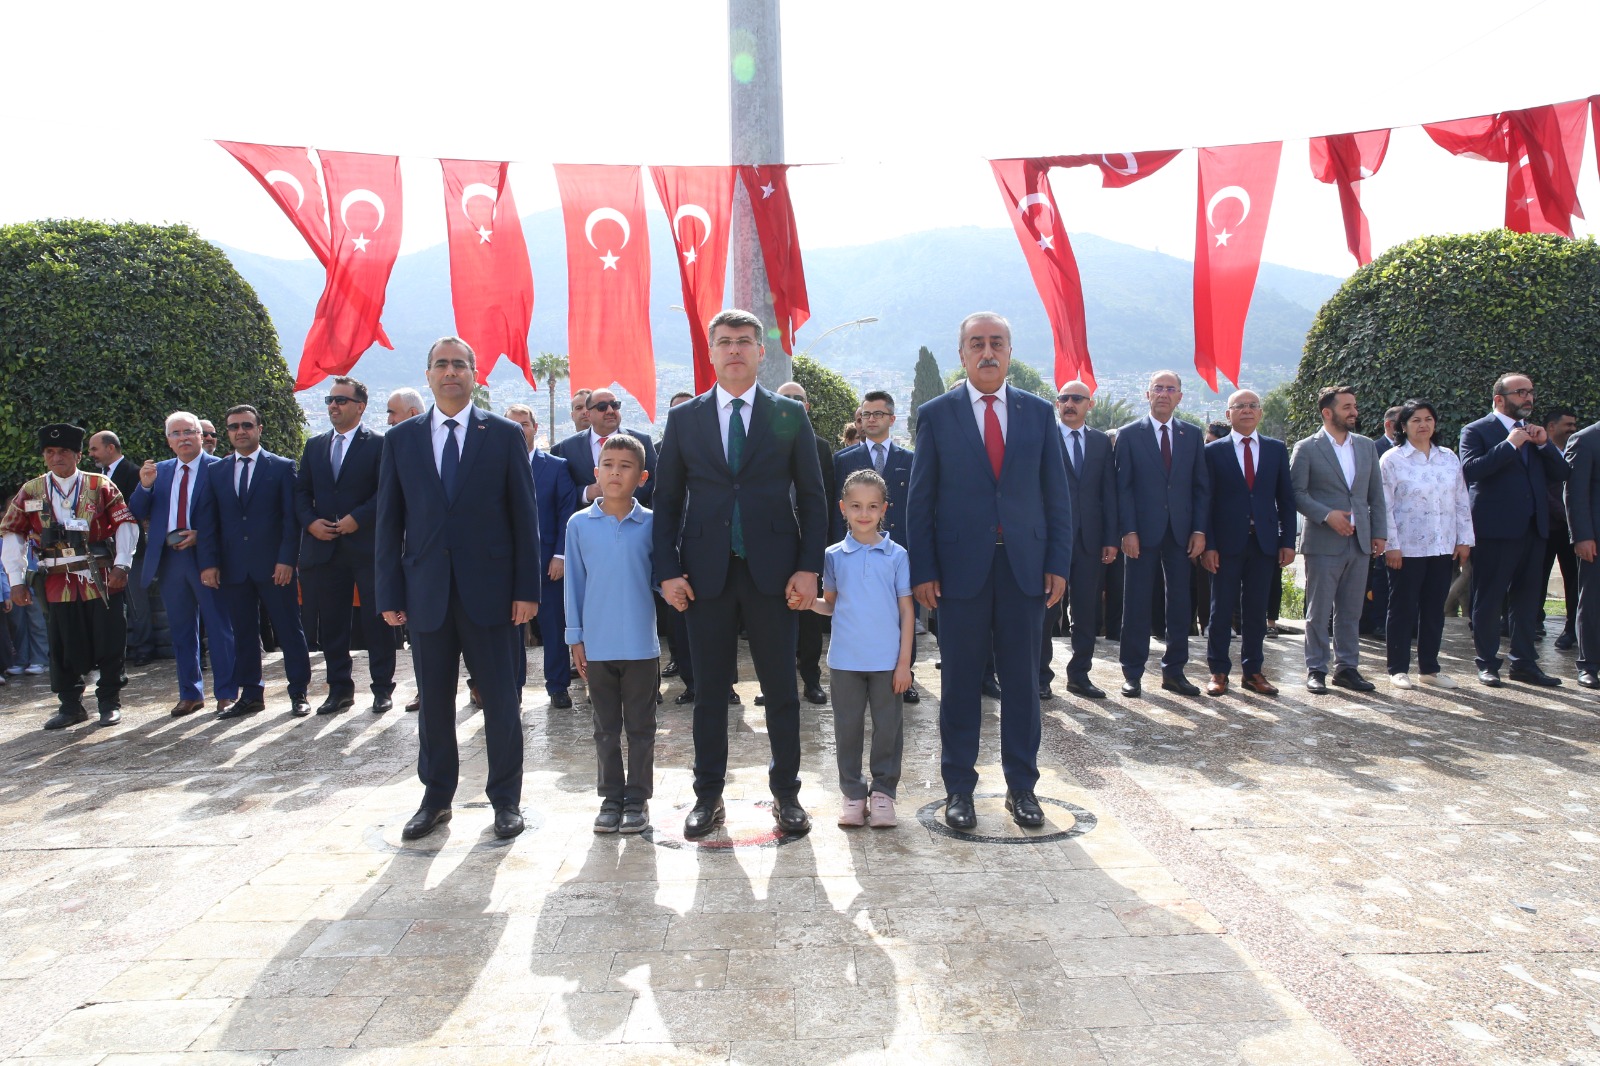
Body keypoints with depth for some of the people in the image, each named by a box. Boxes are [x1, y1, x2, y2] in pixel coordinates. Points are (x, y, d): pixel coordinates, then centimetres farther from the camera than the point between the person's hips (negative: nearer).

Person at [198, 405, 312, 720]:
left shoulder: (282, 467, 3)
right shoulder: (214, 471, 12)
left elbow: (291, 517, -2)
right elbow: (207, 520, 9)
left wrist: (287, 559, -11)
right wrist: (209, 563, -1)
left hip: (273, 565, -3)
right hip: (233, 567, 3)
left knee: (289, 629, 1)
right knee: (243, 633, 8)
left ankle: (299, 693, 9)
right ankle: (250, 695, 17)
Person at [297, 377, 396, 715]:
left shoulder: (378, 444, -1)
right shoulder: (314, 446, 15)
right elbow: (301, 491, 14)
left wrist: (358, 518, -17)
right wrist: (310, 521, -3)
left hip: (367, 545, -5)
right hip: (324, 546, 5)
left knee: (376, 621, 1)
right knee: (331, 623, 8)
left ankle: (382, 689, 11)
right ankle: (339, 689, 18)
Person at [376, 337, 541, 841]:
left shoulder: (505, 435, 3)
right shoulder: (401, 439, 8)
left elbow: (524, 516, 1)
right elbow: (389, 523, 8)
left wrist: (527, 589, -5)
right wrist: (390, 594, 1)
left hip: (489, 591, -2)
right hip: (426, 592, 2)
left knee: (501, 700, 5)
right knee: (433, 702, 11)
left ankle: (506, 799, 19)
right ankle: (436, 798, 26)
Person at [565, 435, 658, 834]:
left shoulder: (651, 524, -4)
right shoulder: (580, 524, -1)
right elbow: (575, 583, 4)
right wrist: (576, 639, 3)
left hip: (642, 646, -1)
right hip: (597, 646, 1)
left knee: (640, 727, 9)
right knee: (606, 728, 13)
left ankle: (637, 798, 21)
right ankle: (611, 796, 25)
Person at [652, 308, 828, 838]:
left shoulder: (790, 415, 5)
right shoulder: (683, 418, 8)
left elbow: (811, 497, 4)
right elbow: (667, 501, 8)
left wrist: (808, 568, -5)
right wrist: (668, 571, -2)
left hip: (772, 571, -1)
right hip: (706, 572, 1)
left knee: (781, 689, 6)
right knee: (709, 689, 8)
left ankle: (786, 794, 20)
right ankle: (708, 795, 20)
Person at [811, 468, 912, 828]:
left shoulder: (897, 556, -1)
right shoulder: (834, 556, 3)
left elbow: (906, 611, 0)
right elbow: (830, 604, 10)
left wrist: (904, 662, -4)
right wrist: (808, 602, -12)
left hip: (887, 660, -1)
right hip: (845, 660, 1)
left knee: (888, 728, 6)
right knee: (847, 728, 8)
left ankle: (883, 790, 20)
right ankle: (852, 792, 20)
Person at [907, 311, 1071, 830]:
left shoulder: (1039, 412, 8)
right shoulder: (936, 414, 2)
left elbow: (1057, 494, 8)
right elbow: (920, 500, 1)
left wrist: (1058, 564, 0)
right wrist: (922, 571, -6)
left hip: (1024, 565, 2)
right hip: (961, 567, -2)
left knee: (1022, 679, 8)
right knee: (960, 680, 5)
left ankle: (1021, 785, 20)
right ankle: (958, 787, 17)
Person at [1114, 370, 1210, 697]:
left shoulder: (1192, 435, 10)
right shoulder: (1129, 434, 1)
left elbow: (1202, 486, 9)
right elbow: (1123, 486, -3)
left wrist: (1200, 529, -1)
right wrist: (1128, 531, -11)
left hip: (1181, 532, 3)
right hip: (1143, 532, -3)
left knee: (1180, 602, 6)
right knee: (1137, 603, 1)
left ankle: (1174, 671, 16)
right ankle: (1132, 673, 9)